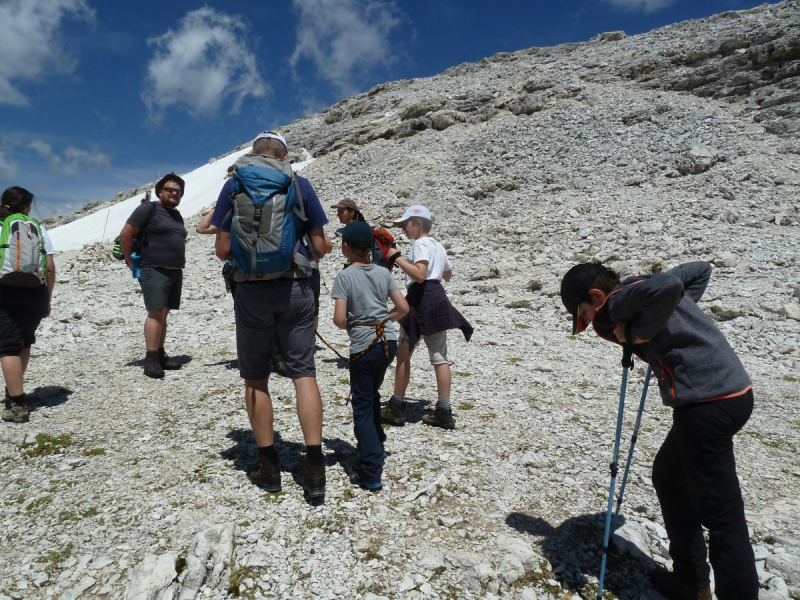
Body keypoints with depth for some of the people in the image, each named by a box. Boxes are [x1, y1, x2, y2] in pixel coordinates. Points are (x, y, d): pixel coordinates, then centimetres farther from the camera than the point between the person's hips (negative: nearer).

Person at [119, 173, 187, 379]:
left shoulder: (177, 216, 19)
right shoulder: (148, 209, -3)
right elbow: (125, 235, -7)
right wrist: (132, 264, -5)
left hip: (175, 272, 7)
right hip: (154, 270, -7)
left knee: (164, 313, 10)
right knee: (156, 311, -14)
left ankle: (160, 355, 16)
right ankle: (150, 360, -13)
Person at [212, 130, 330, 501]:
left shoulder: (234, 185, 5)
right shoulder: (300, 184, 4)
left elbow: (223, 251, 1)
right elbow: (320, 247, 3)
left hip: (252, 292, 0)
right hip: (295, 289, 0)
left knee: (255, 379, 11)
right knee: (304, 373, 5)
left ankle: (269, 466, 18)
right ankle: (314, 467, 1)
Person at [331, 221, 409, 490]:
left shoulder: (344, 276, -9)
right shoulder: (384, 273, 5)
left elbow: (339, 319, -15)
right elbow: (403, 308, 4)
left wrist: (350, 325, 5)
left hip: (364, 345, -5)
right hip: (389, 341, 6)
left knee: (362, 405, 3)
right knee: (372, 395, 26)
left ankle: (371, 473, 3)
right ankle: (377, 446, 41)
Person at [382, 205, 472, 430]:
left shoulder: (420, 244, -9)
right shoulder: (438, 246, 19)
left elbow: (419, 275, -23)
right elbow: (448, 274, 31)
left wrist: (397, 258, -18)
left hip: (421, 298, -9)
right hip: (438, 297, 9)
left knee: (403, 353, 2)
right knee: (439, 356, 6)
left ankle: (396, 408, 9)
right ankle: (444, 412, 7)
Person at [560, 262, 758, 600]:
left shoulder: (618, 303, -11)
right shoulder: (644, 287, 16)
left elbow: (668, 288, -30)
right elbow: (700, 270, 26)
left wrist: (637, 333, -17)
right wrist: (674, 319, 16)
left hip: (708, 403, -10)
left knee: (719, 511, -2)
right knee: (669, 477, 22)